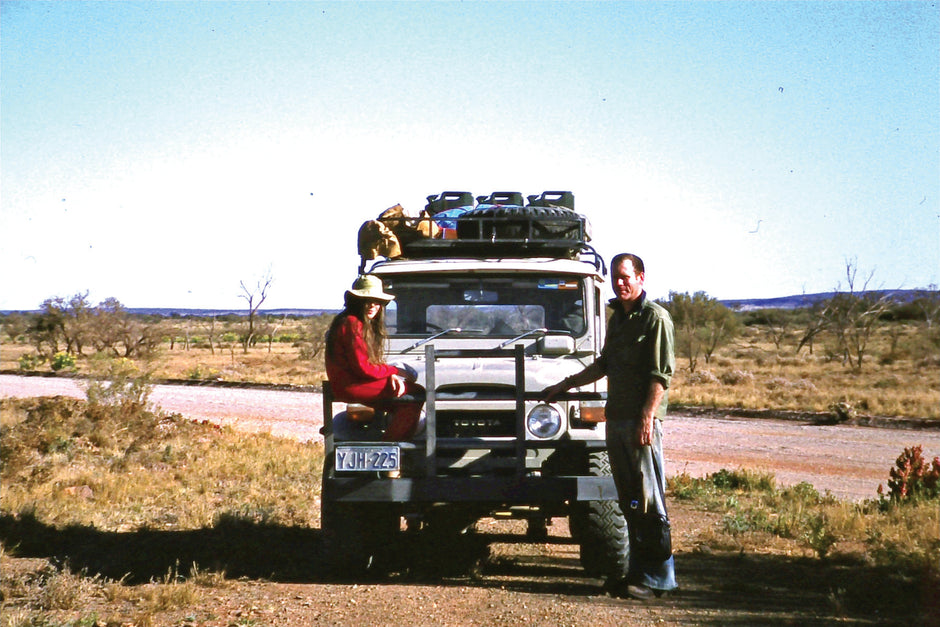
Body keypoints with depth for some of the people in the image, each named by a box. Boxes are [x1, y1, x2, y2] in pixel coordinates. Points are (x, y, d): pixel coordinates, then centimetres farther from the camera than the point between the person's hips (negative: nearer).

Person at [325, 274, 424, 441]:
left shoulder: (367, 325, 16)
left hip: (356, 383, 10)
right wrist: (395, 372, -7)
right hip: (349, 386, -10)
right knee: (417, 395, -11)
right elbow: (363, 368, -18)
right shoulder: (351, 324, -15)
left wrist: (391, 376, -8)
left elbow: (375, 365, 13)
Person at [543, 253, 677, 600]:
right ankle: (639, 569, 14)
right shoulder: (617, 317, 18)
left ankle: (658, 576, -4)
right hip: (616, 417, 8)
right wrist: (565, 385, 33)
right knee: (628, 500, 9)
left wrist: (647, 418, -20)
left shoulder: (655, 318, -7)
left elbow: (662, 375, -13)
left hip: (642, 419, -8)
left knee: (648, 499, -7)